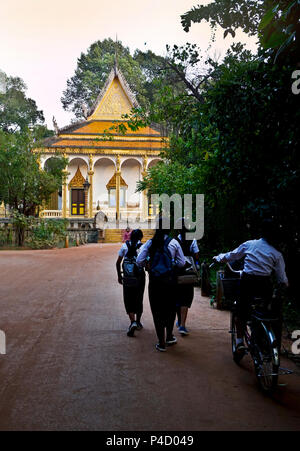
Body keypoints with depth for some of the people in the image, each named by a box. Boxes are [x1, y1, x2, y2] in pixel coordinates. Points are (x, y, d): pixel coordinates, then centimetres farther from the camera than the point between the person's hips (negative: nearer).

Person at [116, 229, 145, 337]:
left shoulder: (125, 246, 1)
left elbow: (118, 262, 2)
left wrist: (119, 275, 12)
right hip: (140, 275, 0)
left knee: (128, 300, 5)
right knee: (138, 299, 16)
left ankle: (133, 322, -15)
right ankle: (138, 322, 29)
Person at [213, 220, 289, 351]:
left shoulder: (249, 244, 2)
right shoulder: (277, 254, 3)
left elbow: (231, 256, 12)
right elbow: (282, 279, 6)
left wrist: (218, 258, 30)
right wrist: (285, 284, 28)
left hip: (247, 282, -1)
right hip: (265, 285, 1)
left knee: (241, 311, 12)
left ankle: (240, 341, 6)